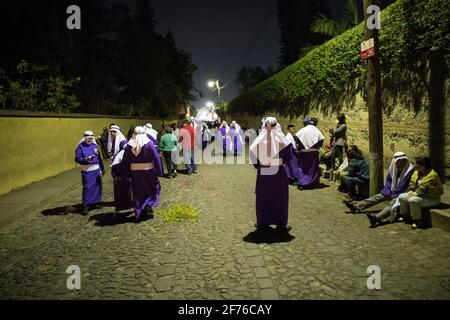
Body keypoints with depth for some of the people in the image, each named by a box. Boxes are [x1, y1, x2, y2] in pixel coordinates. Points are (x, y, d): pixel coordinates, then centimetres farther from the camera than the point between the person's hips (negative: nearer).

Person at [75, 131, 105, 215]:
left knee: (97, 186, 9)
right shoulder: (80, 147, -4)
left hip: (96, 170, 5)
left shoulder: (95, 145, 10)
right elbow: (77, 159, -8)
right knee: (87, 188, -6)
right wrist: (86, 159, -25)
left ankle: (96, 202, 24)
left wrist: (102, 169, 17)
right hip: (87, 171, -5)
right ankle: (85, 206, 0)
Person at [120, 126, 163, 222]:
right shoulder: (149, 143, -8)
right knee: (154, 188, 18)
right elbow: (156, 158, -12)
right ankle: (149, 204, -4)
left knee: (137, 193, 13)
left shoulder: (129, 145, 1)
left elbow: (125, 161, 4)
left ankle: (138, 215, 16)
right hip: (148, 172, -2)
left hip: (135, 173, 3)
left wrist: (126, 175, 11)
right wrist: (159, 172, -6)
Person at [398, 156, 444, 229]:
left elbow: (422, 190, -27)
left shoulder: (432, 175, -24)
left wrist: (413, 194, -18)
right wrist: (410, 192, -5)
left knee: (412, 200, -33)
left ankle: (418, 222, -19)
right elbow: (412, 183, 11)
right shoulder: (417, 172, 3)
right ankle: (405, 217, 12)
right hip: (419, 195, 9)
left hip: (432, 199, -9)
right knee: (401, 197, -1)